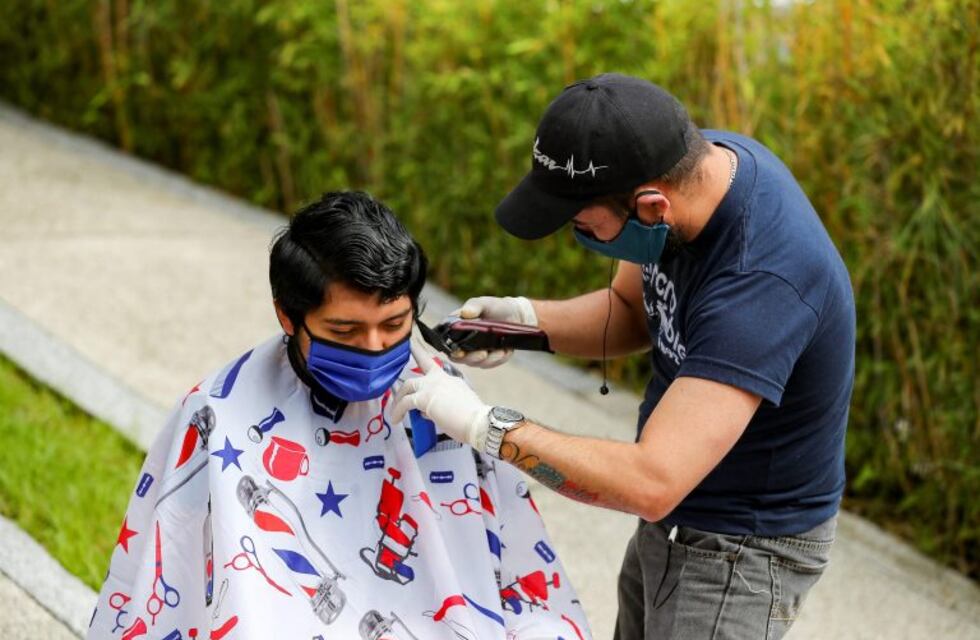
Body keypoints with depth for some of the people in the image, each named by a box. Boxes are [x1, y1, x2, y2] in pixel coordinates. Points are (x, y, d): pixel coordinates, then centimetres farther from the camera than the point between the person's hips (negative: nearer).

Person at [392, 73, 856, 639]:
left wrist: (484, 424, -32)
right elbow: (630, 311, 7)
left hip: (745, 548, -8)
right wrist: (525, 320, -12)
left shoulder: (761, 283, -36)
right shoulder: (688, 162, -11)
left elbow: (651, 484, -39)